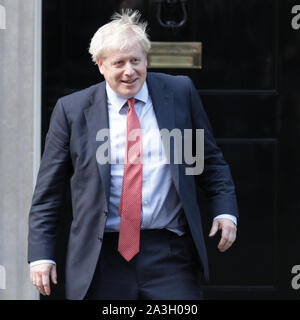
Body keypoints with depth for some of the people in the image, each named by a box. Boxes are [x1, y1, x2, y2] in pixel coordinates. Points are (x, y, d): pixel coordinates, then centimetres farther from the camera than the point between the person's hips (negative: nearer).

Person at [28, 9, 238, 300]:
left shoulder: (180, 93, 6)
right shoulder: (71, 110, 2)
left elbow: (209, 160, 15)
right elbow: (47, 192, 5)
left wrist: (225, 209, 2)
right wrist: (41, 254, -1)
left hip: (170, 254, 1)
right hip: (101, 261, 0)